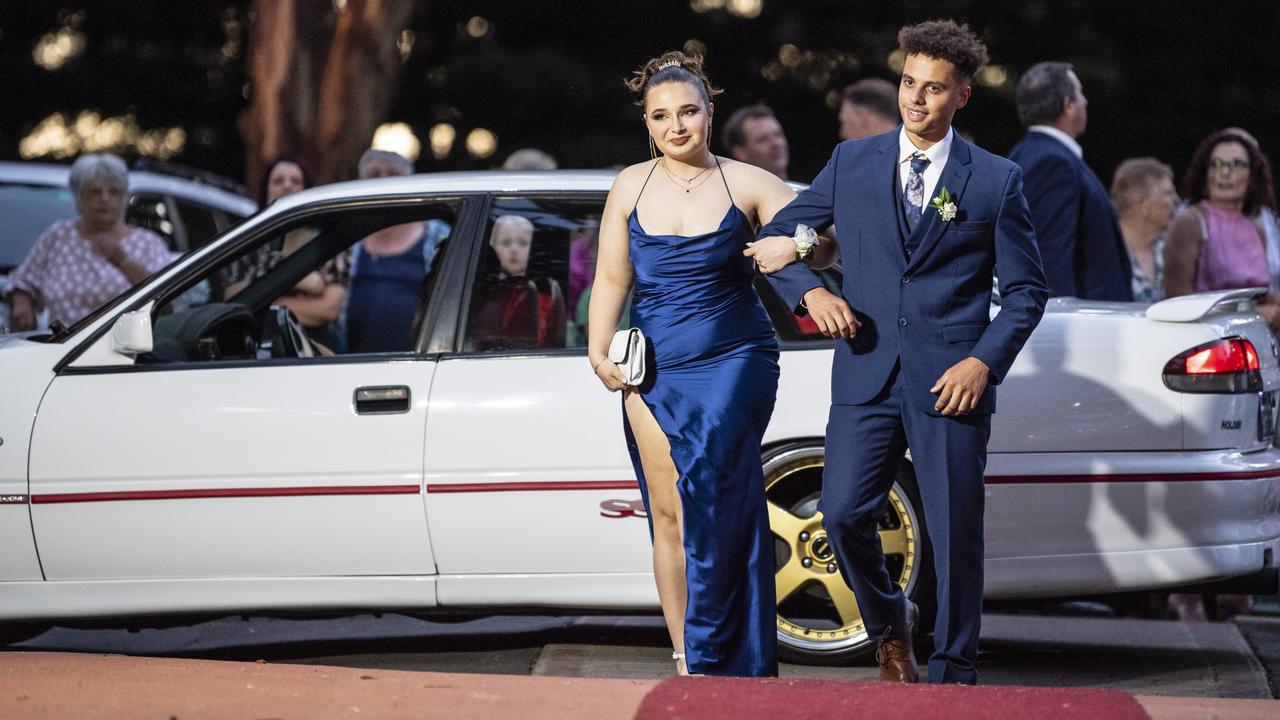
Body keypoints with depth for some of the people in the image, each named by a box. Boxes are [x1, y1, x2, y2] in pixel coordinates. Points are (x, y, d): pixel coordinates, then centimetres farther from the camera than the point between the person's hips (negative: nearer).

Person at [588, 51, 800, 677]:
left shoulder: (747, 184, 0)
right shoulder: (631, 186, 8)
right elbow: (611, 277, 7)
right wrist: (599, 350, -7)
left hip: (732, 362, -3)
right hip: (654, 370, 3)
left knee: (711, 494, -15)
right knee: (668, 510, 0)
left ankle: (714, 657, -8)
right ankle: (684, 658, 6)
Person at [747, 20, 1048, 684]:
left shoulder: (996, 181, 3)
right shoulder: (852, 163, 9)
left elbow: (1026, 289, 6)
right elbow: (774, 239, 14)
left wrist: (984, 361, -9)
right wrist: (811, 292, -5)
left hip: (950, 380, -2)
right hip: (867, 374, 2)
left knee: (955, 536, 0)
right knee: (843, 515, -8)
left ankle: (952, 676, 14)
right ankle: (888, 624, 21)